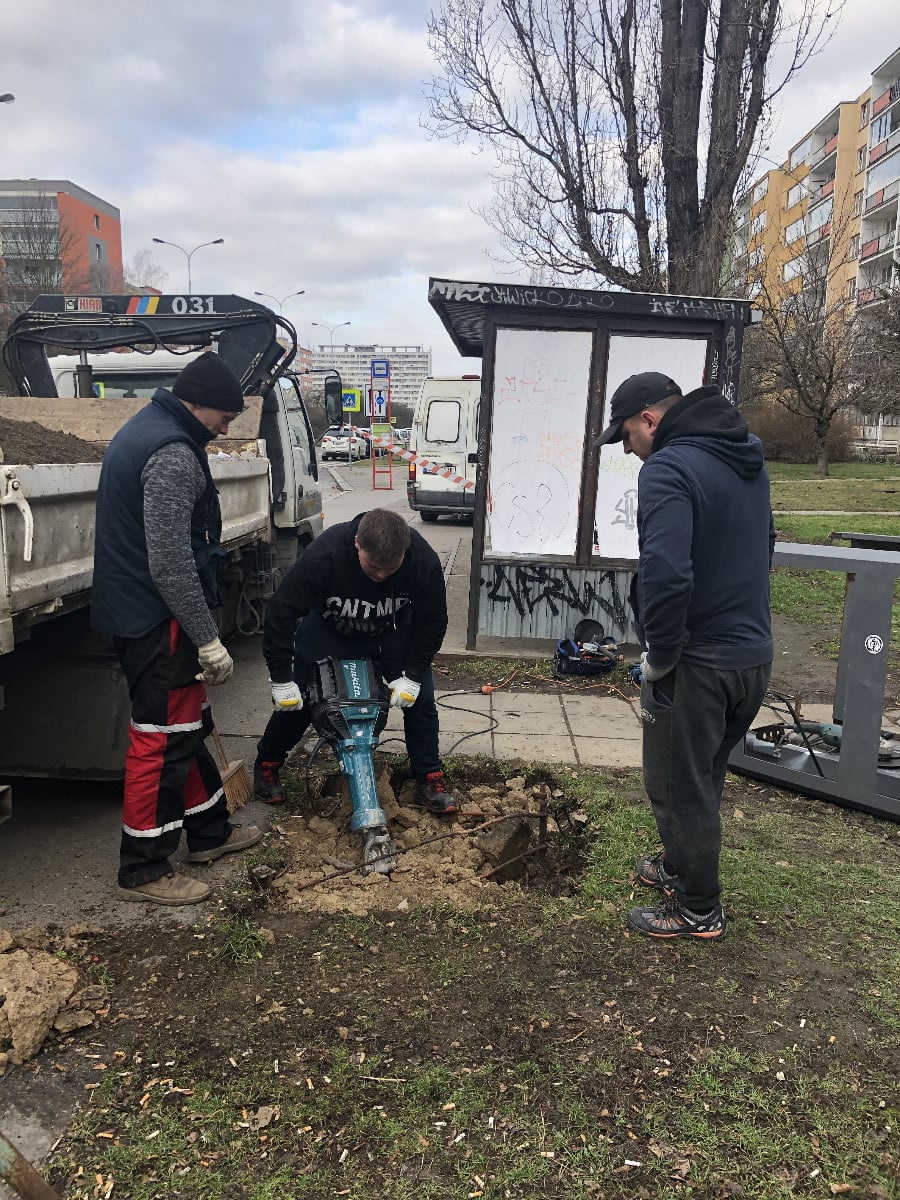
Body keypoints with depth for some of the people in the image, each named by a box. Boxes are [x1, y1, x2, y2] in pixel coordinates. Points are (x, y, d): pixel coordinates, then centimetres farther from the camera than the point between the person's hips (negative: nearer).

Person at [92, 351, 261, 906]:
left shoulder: (146, 428, 13)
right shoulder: (173, 455, -20)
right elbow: (172, 563, -25)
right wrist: (209, 640, -19)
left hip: (135, 609, 11)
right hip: (159, 621, -11)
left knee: (188, 726, 19)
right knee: (162, 739, -1)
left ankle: (210, 831, 33)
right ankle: (144, 870, 11)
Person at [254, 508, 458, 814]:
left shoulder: (424, 560, -33)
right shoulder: (323, 556, -39)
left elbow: (433, 621, -17)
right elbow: (281, 612, -29)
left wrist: (413, 676, -21)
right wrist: (281, 679, -27)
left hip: (394, 630, 2)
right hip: (328, 628, -1)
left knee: (420, 698, -7)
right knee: (297, 700, -1)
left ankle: (430, 780, 9)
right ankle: (266, 765, 25)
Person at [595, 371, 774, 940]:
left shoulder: (668, 469, -19)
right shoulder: (750, 461, 10)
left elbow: (666, 575, -31)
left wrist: (660, 656, -18)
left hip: (698, 663, -9)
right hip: (755, 654, 9)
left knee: (678, 786, 8)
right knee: (705, 777, 24)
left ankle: (700, 910, 22)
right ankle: (682, 866, 42)